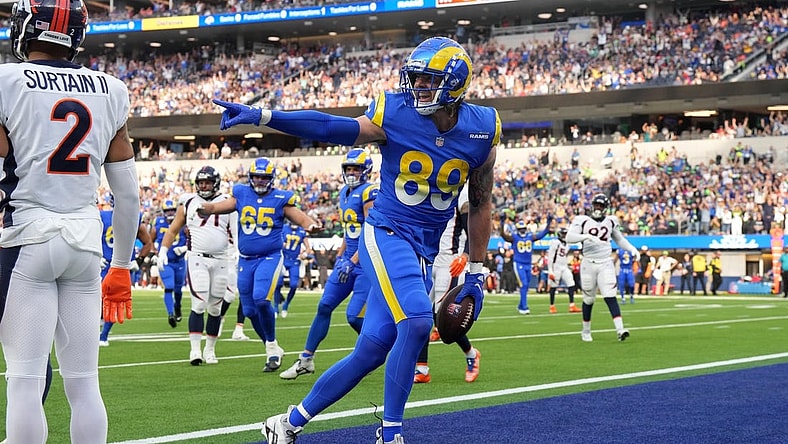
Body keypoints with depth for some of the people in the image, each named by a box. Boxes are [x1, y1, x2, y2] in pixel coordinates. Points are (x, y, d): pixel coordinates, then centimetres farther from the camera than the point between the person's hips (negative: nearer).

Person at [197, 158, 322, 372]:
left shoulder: (280, 199, -1)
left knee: (261, 299, -26)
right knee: (250, 311, 7)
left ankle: (271, 346, -6)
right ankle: (273, 350, 26)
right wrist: (204, 208, -19)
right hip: (245, 260, 4)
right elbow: (218, 206, 3)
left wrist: (312, 225, -24)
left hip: (269, 258, -4)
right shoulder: (241, 195, 6)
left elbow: (301, 218, -1)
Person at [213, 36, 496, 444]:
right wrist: (261, 116, -24)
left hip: (423, 253, 4)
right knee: (416, 321, -27)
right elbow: (328, 128, -11)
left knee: (372, 349, 1)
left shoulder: (481, 131, -2)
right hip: (387, 233, -4)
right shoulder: (394, 114, -9)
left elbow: (480, 204, 9)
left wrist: (475, 274, 11)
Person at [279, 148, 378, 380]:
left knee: (354, 316, -12)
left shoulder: (369, 193, -14)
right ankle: (306, 359, 12)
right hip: (349, 260, 8)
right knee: (324, 306, 5)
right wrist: (339, 258, 19)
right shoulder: (345, 194, 13)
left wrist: (351, 263, -23)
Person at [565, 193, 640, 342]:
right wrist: (587, 236, -26)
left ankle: (620, 329, -22)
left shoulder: (611, 221, 10)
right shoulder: (583, 221, 0)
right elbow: (569, 237, -13)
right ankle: (586, 331, 24)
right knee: (588, 299, 8)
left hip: (606, 264, 1)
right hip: (589, 263, -1)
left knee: (610, 296, -12)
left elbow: (619, 239, 24)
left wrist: (632, 249, 10)